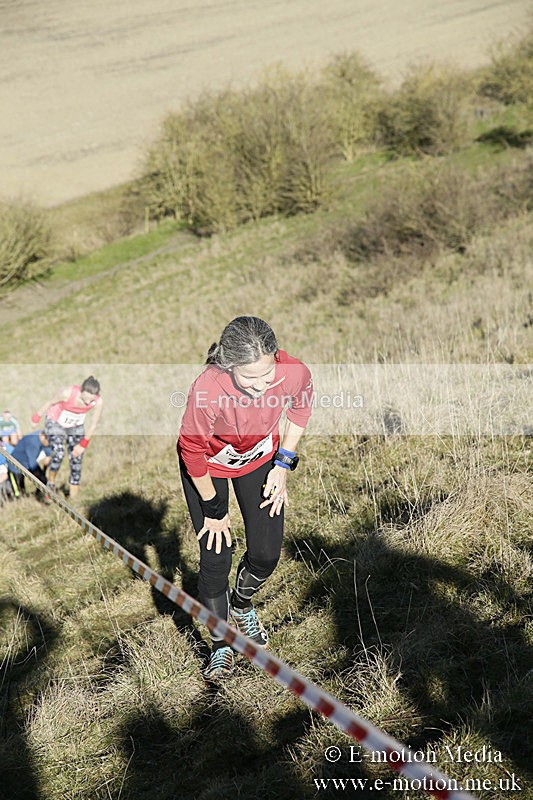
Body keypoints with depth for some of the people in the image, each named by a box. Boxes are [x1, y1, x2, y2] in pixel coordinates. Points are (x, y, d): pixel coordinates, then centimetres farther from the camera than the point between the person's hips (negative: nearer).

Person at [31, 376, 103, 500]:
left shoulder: (98, 402, -27)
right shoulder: (68, 393, -36)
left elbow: (93, 424, -11)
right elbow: (50, 402, -15)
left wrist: (83, 444, -6)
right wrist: (37, 417, -1)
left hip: (76, 427, 3)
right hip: (55, 423, -3)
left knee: (76, 461, -3)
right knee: (58, 454, -25)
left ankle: (73, 499, 4)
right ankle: (51, 483, 1)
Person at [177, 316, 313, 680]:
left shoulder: (295, 374, -33)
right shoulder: (207, 390, -42)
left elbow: (300, 408, -6)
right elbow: (193, 451, -23)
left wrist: (284, 463, -5)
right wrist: (213, 509, -12)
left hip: (261, 458, 3)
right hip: (209, 465, -2)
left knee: (266, 555, 3)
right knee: (216, 559, -3)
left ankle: (242, 606, 37)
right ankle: (221, 646, 20)